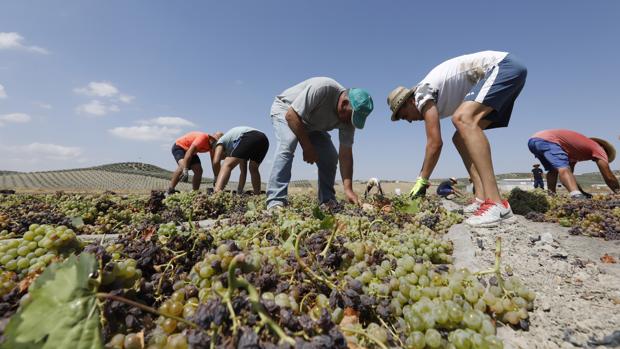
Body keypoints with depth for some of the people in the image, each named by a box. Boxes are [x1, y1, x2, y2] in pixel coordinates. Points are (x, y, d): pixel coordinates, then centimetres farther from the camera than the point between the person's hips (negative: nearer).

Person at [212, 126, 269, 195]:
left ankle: (216, 193, -22)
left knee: (227, 165, -3)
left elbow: (216, 162, 9)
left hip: (248, 138, -7)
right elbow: (243, 170, 40)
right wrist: (240, 191, 41)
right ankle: (257, 194, 23)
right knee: (253, 169, 26)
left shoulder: (221, 141, 28)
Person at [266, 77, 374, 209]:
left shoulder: (349, 117, -19)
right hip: (285, 110, -5)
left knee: (330, 156, -6)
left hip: (311, 125, 6)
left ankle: (327, 202, 2)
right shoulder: (322, 88, -38)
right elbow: (291, 115, -34)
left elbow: (346, 154, -20)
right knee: (288, 144, -33)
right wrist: (307, 148, -29)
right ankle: (275, 201, -32)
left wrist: (348, 189, -27)